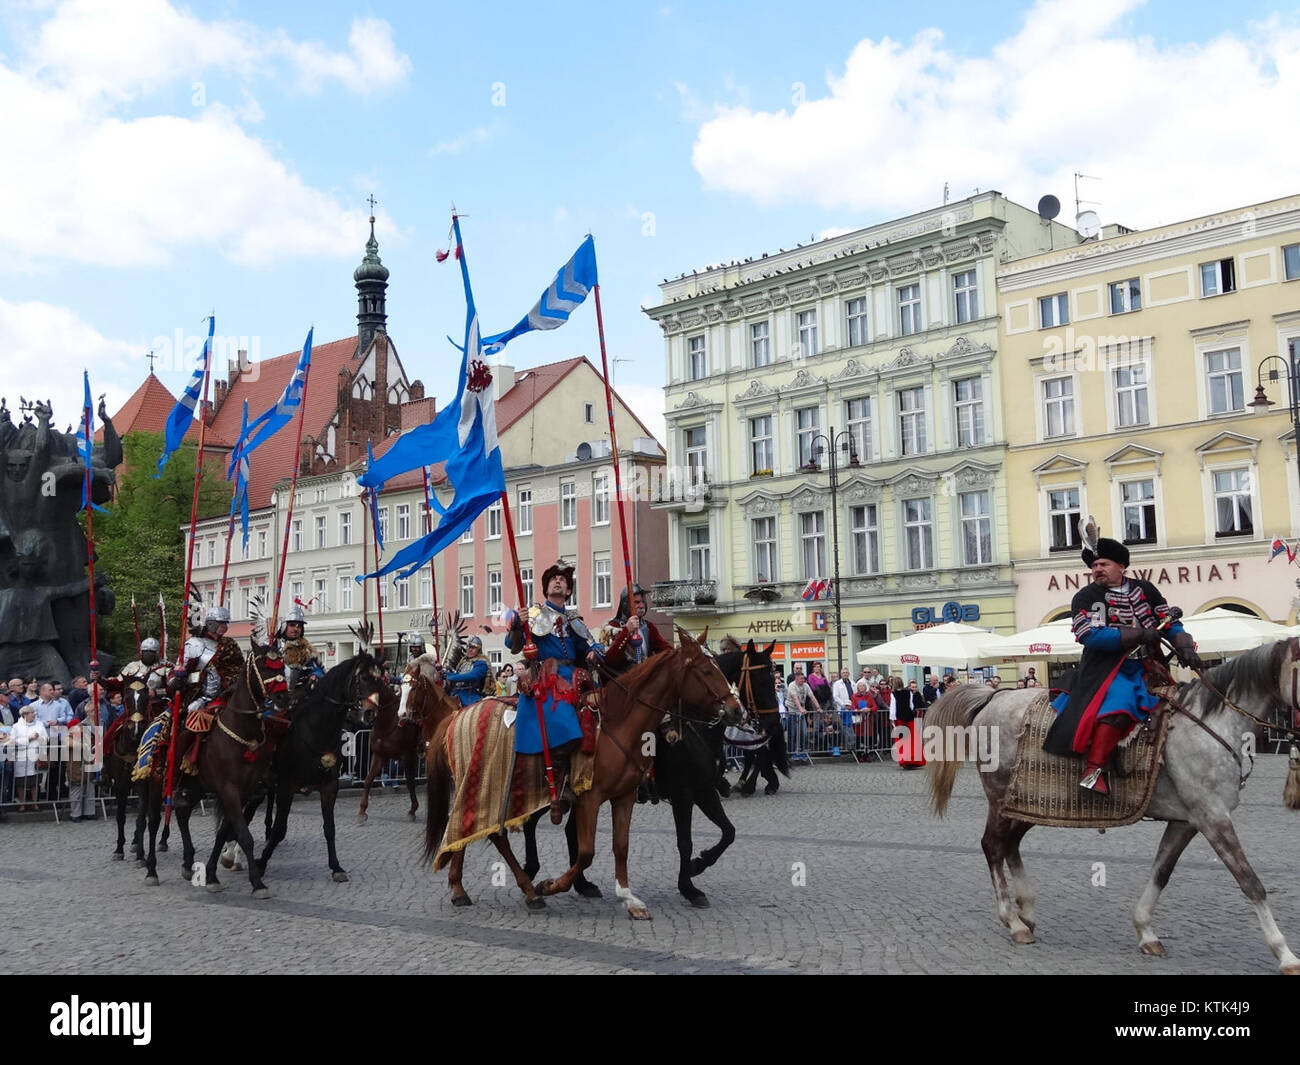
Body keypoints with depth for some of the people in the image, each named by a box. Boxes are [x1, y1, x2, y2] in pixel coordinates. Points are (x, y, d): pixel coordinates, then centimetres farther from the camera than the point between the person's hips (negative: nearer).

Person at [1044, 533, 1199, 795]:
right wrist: (1139, 634, -20)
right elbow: (1091, 635, -16)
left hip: (1146, 669, 7)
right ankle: (1093, 770, -34)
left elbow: (1170, 623, 14)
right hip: (1107, 669, -6)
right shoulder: (1086, 598, -1)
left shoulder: (1145, 590, 13)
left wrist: (1184, 647, -7)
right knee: (1118, 702, -33)